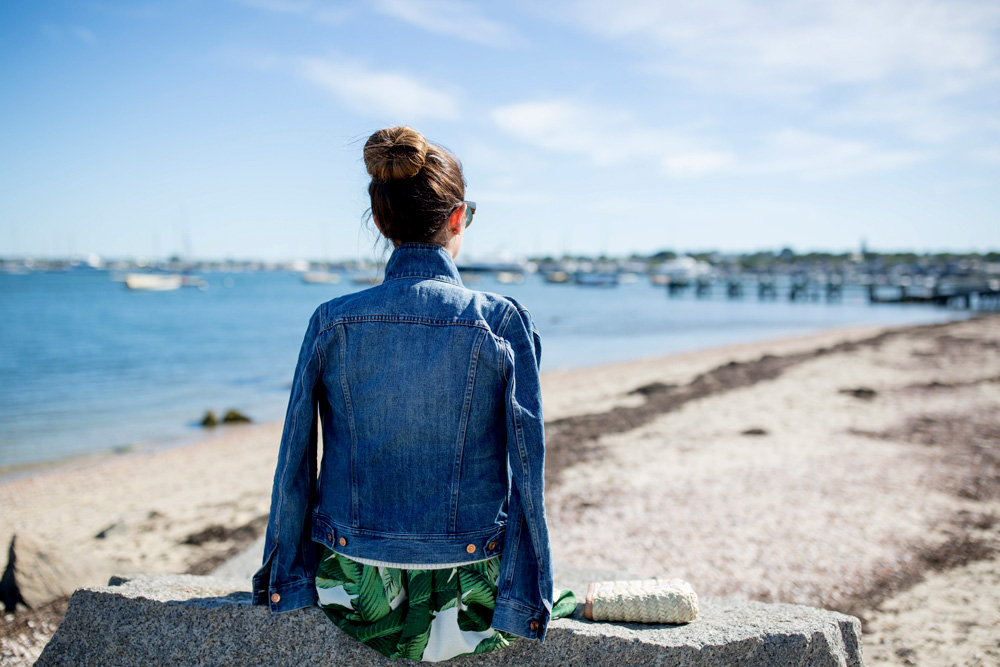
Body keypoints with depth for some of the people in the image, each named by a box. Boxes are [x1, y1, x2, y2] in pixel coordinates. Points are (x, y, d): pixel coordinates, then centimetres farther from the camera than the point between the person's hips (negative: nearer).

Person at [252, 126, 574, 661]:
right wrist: (527, 605, -3)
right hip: (466, 588, -2)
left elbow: (294, 462, -2)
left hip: (354, 585, 2)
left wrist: (285, 580, 10)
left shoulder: (332, 322, -8)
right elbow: (526, 470, -12)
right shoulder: (503, 322, -13)